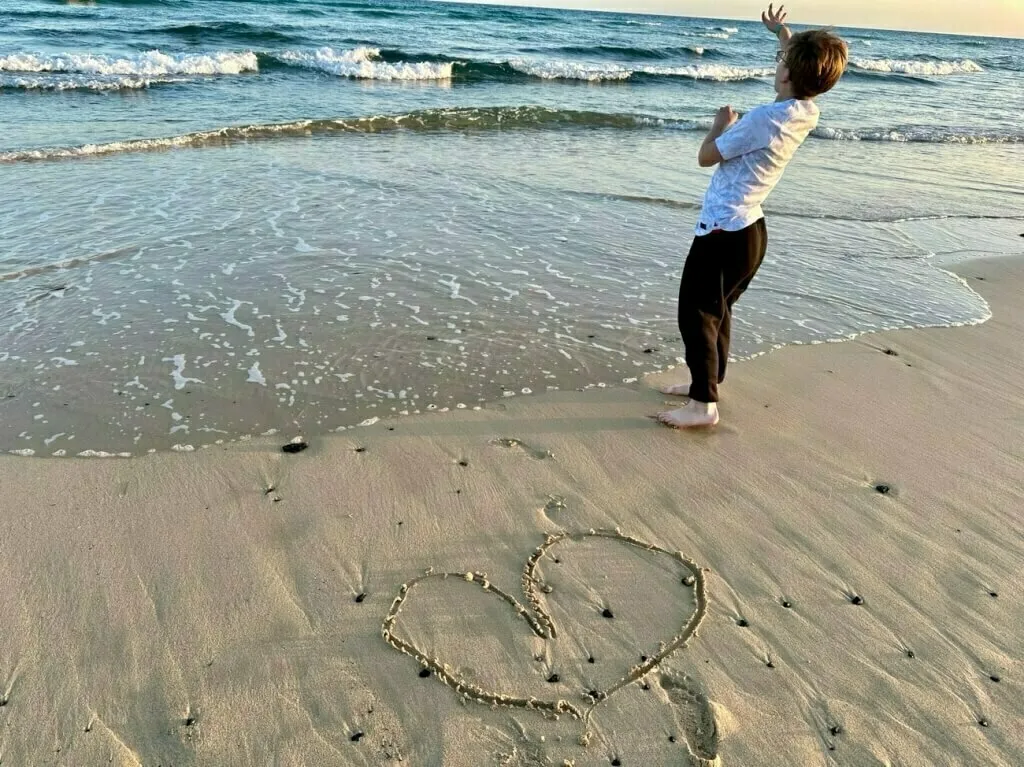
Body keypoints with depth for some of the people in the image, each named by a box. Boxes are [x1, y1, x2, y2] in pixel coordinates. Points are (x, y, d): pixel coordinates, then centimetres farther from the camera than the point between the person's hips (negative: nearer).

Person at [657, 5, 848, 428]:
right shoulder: (807, 112, 2)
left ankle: (703, 404, 0)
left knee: (695, 314, -3)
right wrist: (781, 31, 35)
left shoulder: (765, 119, -23)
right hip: (749, 229, 9)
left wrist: (721, 122, 4)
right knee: (718, 308, 21)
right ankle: (708, 381, 34)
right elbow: (804, 62, 27)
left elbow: (706, 156, -12)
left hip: (723, 231, -9)